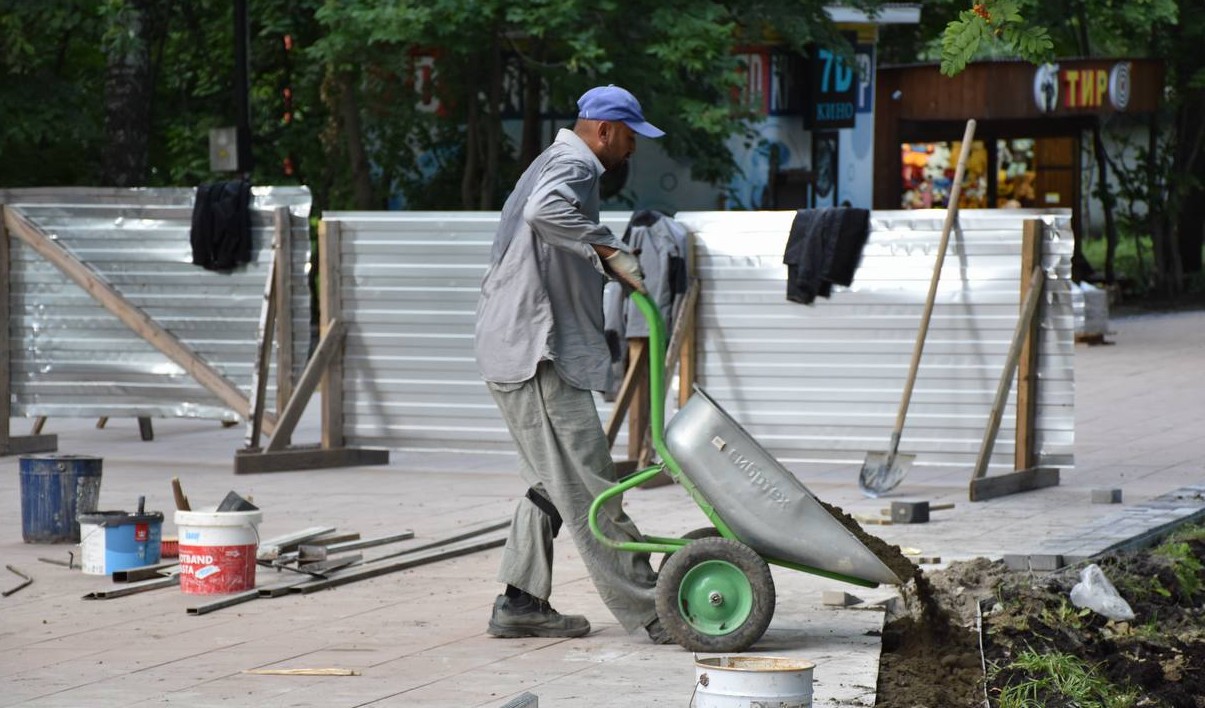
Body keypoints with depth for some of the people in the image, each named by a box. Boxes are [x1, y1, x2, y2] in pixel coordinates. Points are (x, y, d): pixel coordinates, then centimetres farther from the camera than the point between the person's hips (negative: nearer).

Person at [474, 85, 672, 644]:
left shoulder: (554, 163, 24)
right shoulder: (574, 166, -10)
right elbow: (545, 210, -33)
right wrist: (610, 251, -28)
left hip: (517, 350, 11)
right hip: (536, 352, -11)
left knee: (552, 483, 15)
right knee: (589, 487, -9)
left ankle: (519, 603, 15)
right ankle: (648, 610, -8)